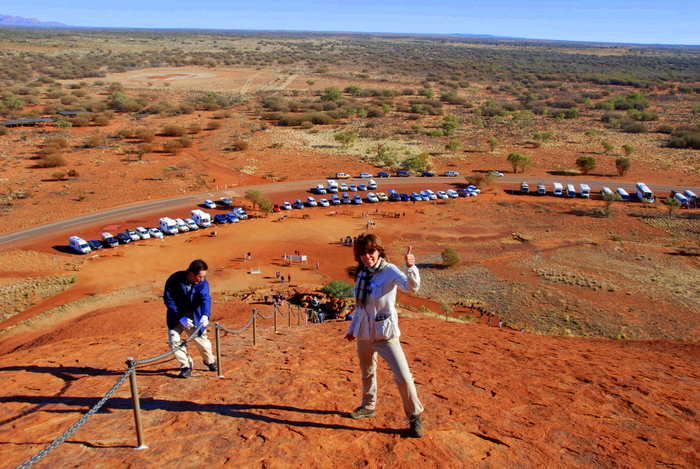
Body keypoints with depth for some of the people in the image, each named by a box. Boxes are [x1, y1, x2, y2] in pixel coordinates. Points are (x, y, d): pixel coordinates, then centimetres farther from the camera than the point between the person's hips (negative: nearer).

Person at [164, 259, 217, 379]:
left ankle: (210, 361, 32)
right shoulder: (174, 280, -25)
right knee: (173, 339, -10)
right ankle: (186, 366, 8)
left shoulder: (203, 282, -20)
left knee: (201, 338, 4)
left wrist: (205, 315, -48)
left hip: (195, 314, 1)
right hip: (176, 314, 0)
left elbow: (205, 298, -29)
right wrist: (181, 318, -26)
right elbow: (168, 300, -20)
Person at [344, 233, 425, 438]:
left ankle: (415, 415, 12)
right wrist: (352, 328, 22)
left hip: (386, 333, -6)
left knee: (403, 377, -8)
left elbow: (411, 286, -36)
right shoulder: (361, 273, 3)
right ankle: (368, 406, 45)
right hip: (364, 333, 6)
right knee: (367, 373, 22)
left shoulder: (389, 271, -16)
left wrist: (411, 267, -54)